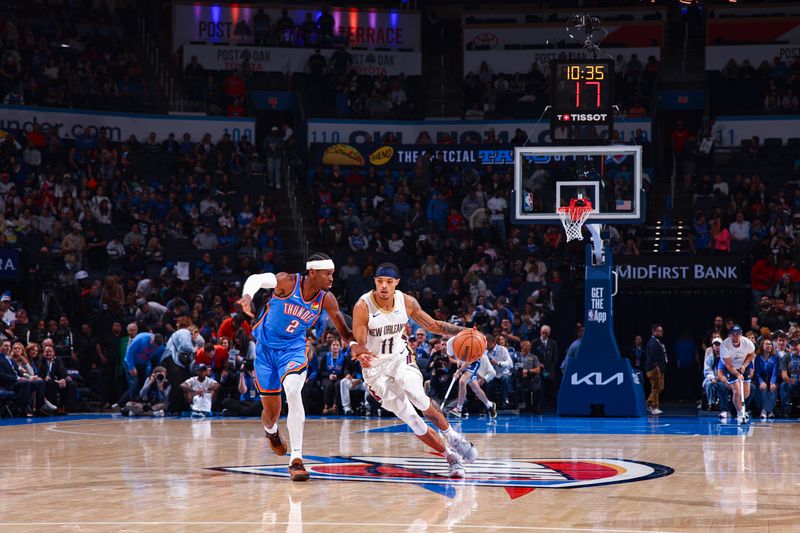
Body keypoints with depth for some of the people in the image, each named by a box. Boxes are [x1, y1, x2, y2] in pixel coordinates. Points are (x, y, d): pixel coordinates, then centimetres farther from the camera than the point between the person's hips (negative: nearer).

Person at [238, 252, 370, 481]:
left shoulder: (326, 300, -11)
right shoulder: (288, 282, -20)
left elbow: (344, 331, -2)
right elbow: (256, 279, -14)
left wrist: (355, 344, -24)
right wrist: (247, 297, -36)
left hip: (293, 349, 1)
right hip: (266, 348, -1)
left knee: (293, 392, -30)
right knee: (271, 412, 6)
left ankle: (296, 458, -28)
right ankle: (271, 431, 48)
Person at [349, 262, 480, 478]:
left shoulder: (407, 302, -9)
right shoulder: (363, 307, -20)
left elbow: (433, 325, 3)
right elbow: (358, 343, -18)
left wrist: (462, 331, -12)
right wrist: (360, 355, -42)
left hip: (401, 359, 2)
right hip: (376, 368, -2)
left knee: (417, 397, -28)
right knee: (411, 420, -9)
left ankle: (451, 435, -6)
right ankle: (451, 457, 4)